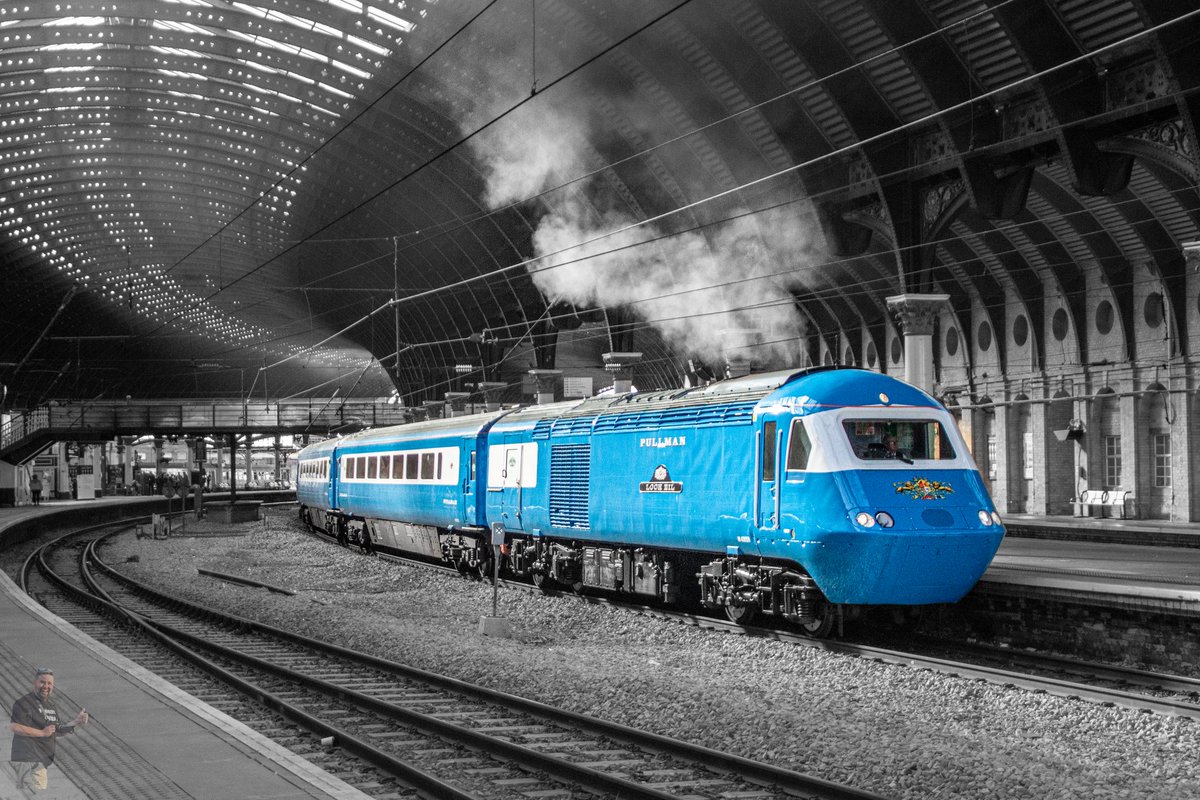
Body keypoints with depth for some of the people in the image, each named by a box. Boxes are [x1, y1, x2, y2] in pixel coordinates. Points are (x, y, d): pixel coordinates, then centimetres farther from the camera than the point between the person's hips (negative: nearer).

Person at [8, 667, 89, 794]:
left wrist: (76, 722, 10)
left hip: (45, 761, 9)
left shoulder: (50, 705, 18)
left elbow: (57, 731, 25)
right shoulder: (24, 703, -10)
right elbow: (13, 726, -21)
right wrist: (42, 733, -17)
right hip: (29, 761, -9)